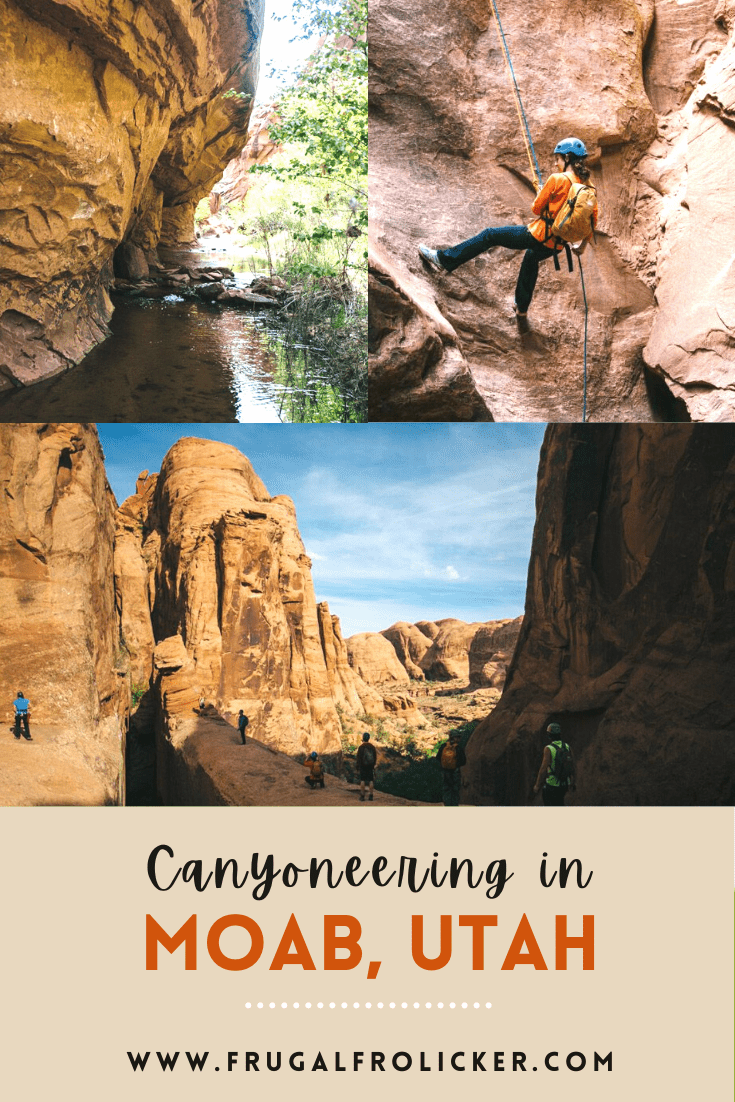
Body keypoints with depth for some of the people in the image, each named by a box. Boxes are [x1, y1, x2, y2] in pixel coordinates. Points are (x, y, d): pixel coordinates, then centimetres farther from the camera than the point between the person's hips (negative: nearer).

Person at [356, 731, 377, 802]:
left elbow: (359, 758, -10)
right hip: (370, 766, 4)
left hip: (363, 766, -4)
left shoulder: (361, 747, -10)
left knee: (362, 781, 0)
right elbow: (375, 757, 7)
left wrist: (358, 768, -4)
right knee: (370, 781, 6)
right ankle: (371, 796, 5)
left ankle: (362, 796, -2)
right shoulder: (372, 747, 3)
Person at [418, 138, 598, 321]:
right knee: (531, 258, 40)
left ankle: (444, 259, 8)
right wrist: (583, 245, 22)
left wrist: (540, 194, 13)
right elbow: (594, 220, 9)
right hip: (555, 246, 7)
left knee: (489, 235, 6)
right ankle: (521, 307, 54)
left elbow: (536, 208, -8)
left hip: (538, 236, -7)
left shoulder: (557, 179, -15)